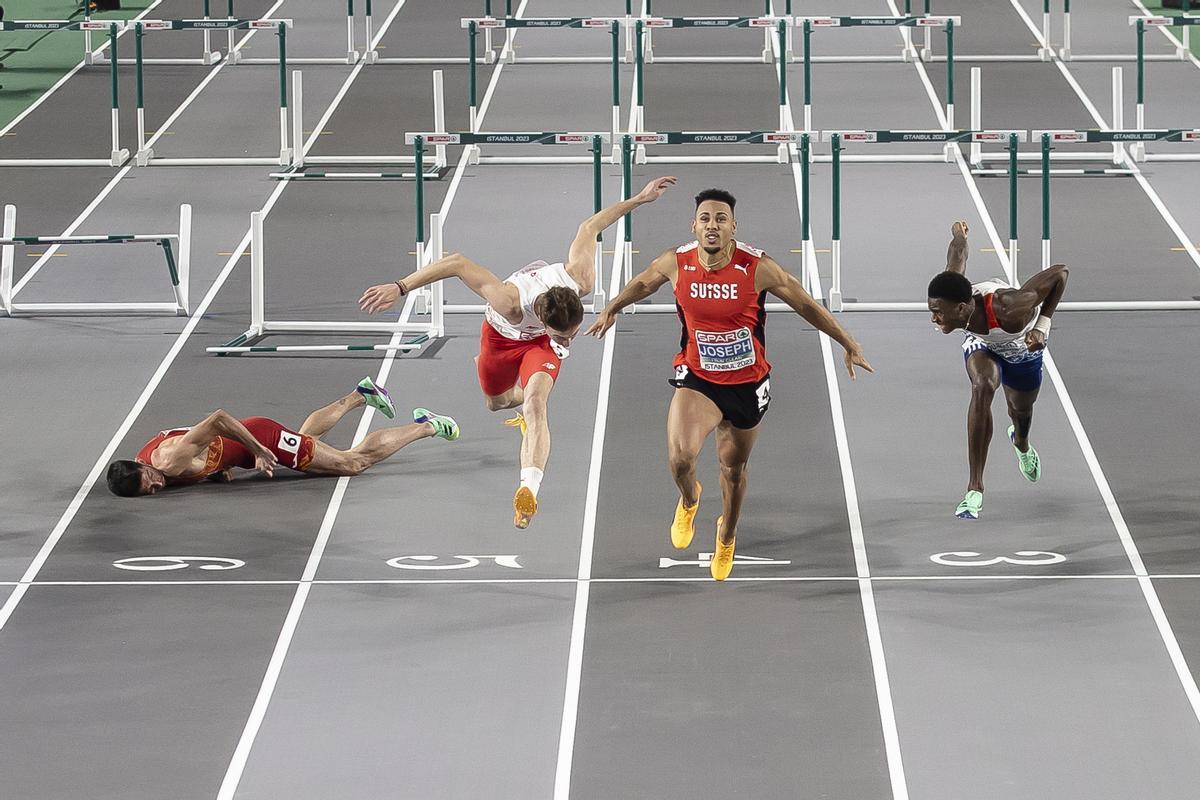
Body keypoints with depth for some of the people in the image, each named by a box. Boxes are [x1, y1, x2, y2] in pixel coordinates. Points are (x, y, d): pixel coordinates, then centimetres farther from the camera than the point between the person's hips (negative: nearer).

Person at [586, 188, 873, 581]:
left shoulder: (758, 267, -19)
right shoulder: (675, 263, -14)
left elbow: (806, 304, -7)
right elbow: (643, 284, 10)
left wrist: (849, 345, -2)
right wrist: (611, 309, 22)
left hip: (747, 383, 0)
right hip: (697, 378, 0)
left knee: (733, 469, 17)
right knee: (680, 457, -23)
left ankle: (727, 537, 47)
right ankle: (689, 499, 14)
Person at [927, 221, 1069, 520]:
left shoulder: (1009, 310, -49)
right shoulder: (952, 295, -37)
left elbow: (1060, 272, -37)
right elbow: (959, 251, -17)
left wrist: (1043, 325, -35)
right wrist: (958, 234, 7)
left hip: (1023, 348, -1)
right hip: (982, 344, 1)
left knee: (1021, 408, 24)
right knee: (983, 387, -31)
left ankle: (1021, 443, 67)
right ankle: (974, 489, -29)